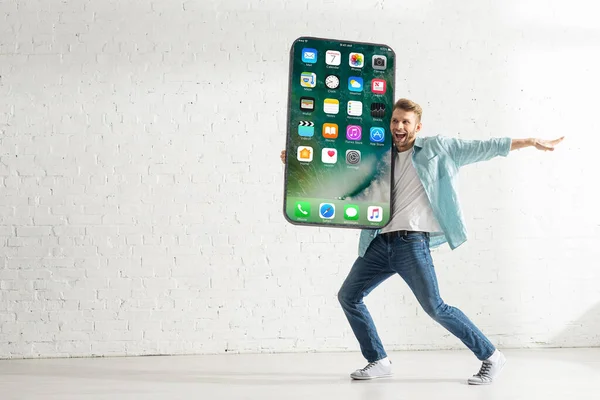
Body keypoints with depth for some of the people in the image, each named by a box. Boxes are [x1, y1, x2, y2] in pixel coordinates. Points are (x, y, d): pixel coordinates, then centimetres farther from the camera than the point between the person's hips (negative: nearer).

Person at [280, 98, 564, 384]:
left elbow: (484, 148, 2)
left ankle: (491, 357, 5)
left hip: (412, 243, -6)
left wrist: (532, 142, 0)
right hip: (380, 243, 6)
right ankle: (378, 361, 19)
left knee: (435, 307, -10)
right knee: (348, 296, 6)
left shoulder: (437, 148, 4)